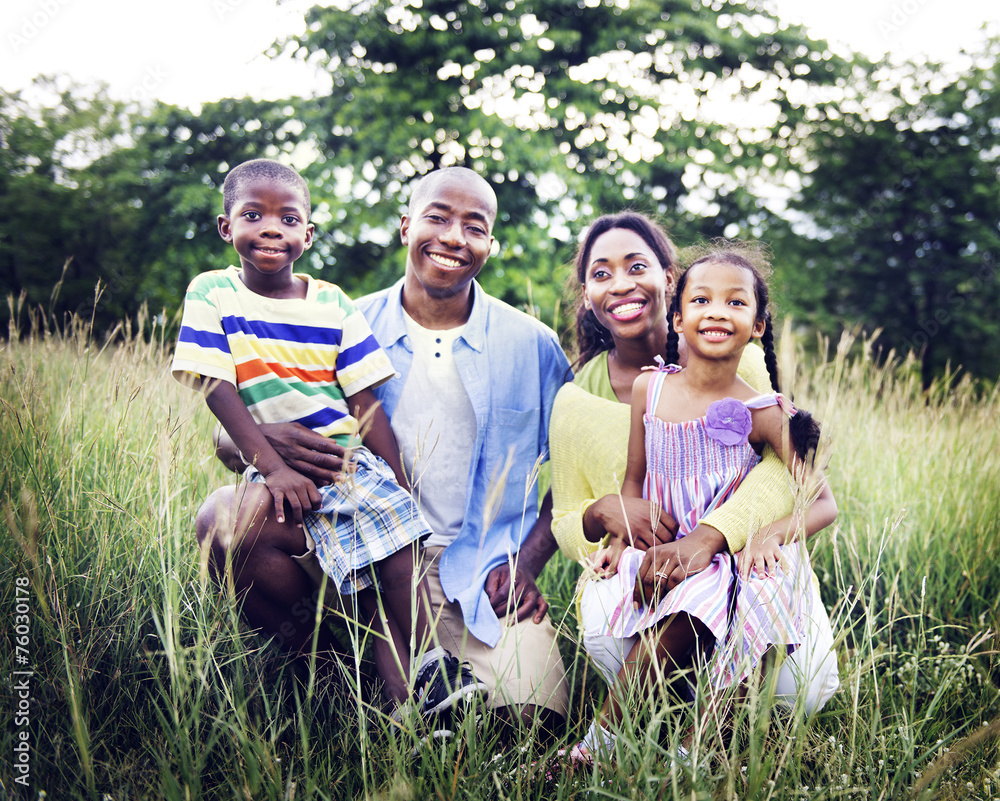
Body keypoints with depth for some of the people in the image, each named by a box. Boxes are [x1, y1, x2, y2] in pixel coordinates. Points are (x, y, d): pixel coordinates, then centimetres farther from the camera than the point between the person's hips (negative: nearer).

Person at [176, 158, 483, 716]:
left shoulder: (333, 304, 5)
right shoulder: (212, 294, 1)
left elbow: (367, 400, 5)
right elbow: (218, 389, -8)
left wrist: (402, 485, -1)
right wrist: (274, 466, -19)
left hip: (350, 458, 2)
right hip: (278, 467, -2)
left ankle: (429, 676, -10)